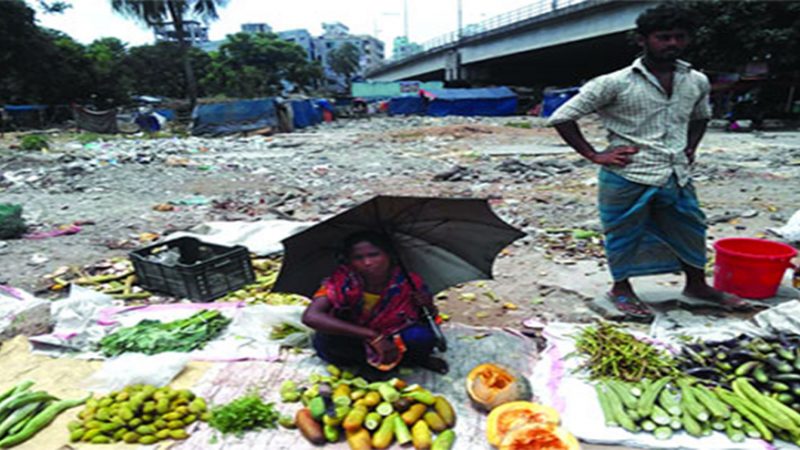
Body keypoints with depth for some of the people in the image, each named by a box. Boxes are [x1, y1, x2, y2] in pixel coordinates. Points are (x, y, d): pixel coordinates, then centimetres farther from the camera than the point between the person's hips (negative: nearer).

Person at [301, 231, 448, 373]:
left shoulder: (409, 282, -21)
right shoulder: (342, 280, -26)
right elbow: (310, 316, -40)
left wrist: (428, 308, -32)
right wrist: (372, 335, -42)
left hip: (392, 340, -1)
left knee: (423, 337, -31)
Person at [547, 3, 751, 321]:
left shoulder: (697, 82, 7)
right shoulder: (615, 83, -11)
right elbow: (561, 117, -10)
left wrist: (690, 148, 12)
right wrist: (595, 155, -12)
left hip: (677, 176, 6)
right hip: (627, 178, -6)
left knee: (690, 230, 18)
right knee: (624, 235, 7)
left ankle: (697, 285, 41)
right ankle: (621, 289, 29)